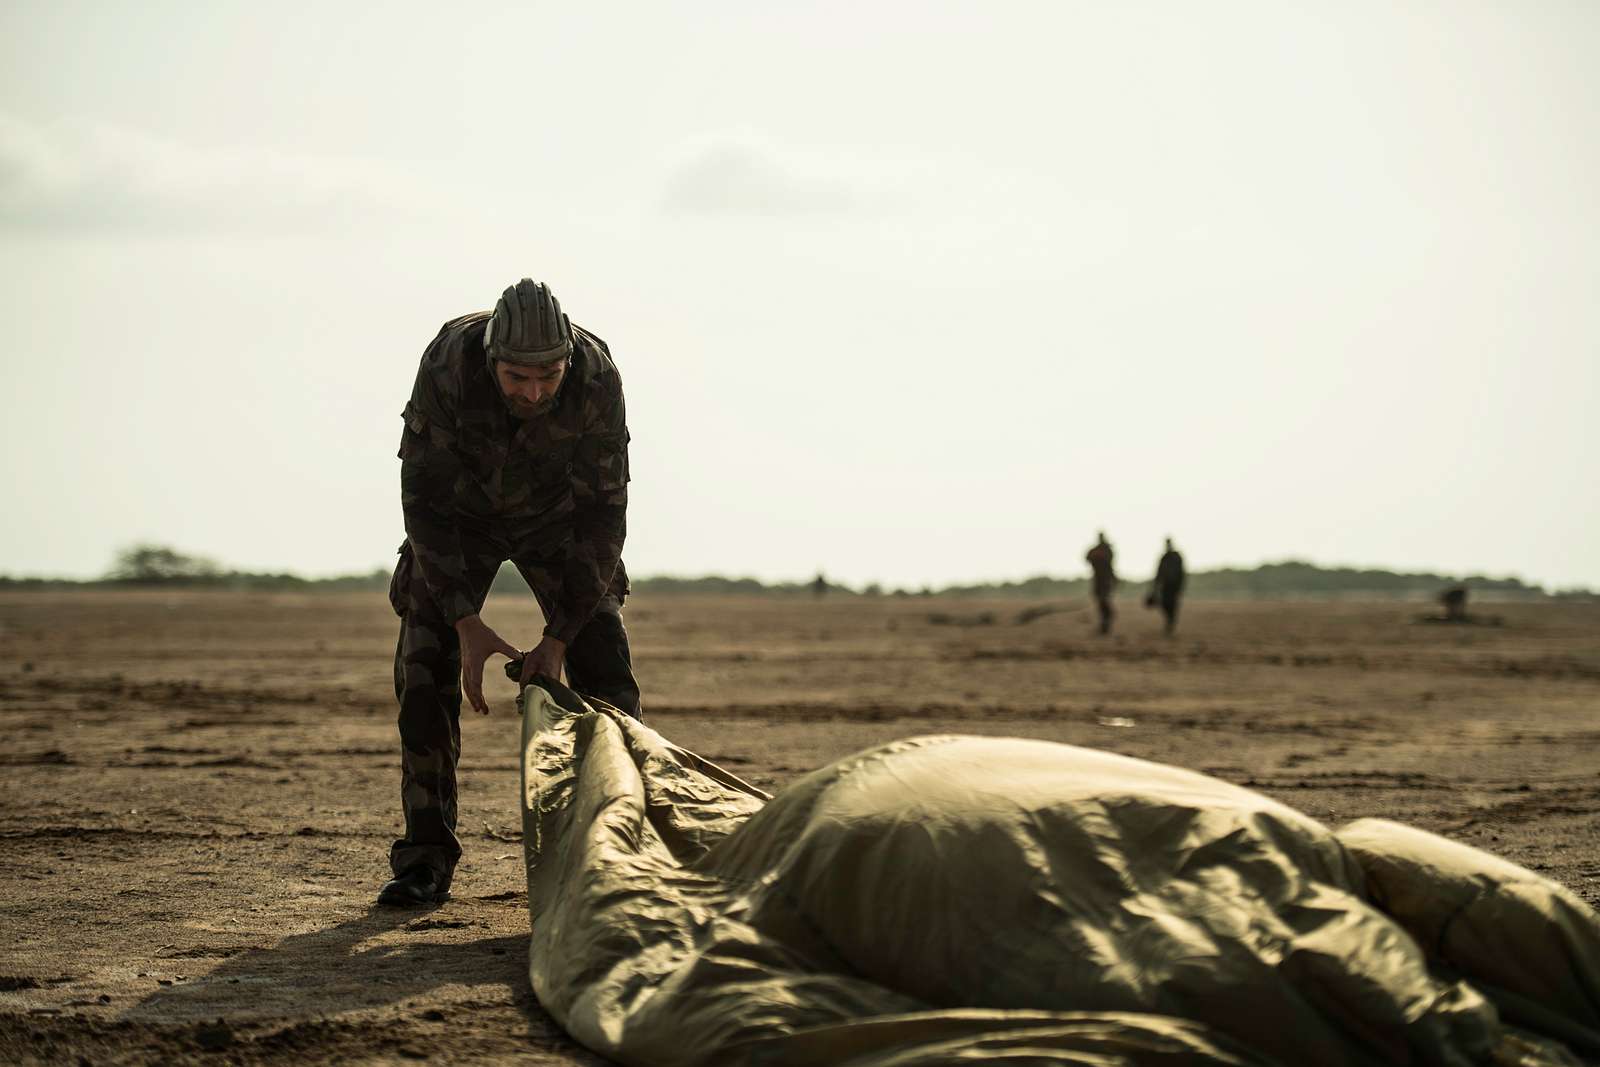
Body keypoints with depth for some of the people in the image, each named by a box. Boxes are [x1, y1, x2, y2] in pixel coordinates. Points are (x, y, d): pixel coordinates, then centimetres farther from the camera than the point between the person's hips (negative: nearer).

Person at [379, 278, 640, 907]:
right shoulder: (447, 365, -36)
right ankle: (426, 860, -7)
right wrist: (466, 624, -35)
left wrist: (558, 638, -31)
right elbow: (424, 499, -29)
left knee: (603, 666, -13)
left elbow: (603, 514, -28)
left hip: (555, 512, 0)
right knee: (425, 668, -13)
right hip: (460, 512, 0)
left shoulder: (598, 379, -34)